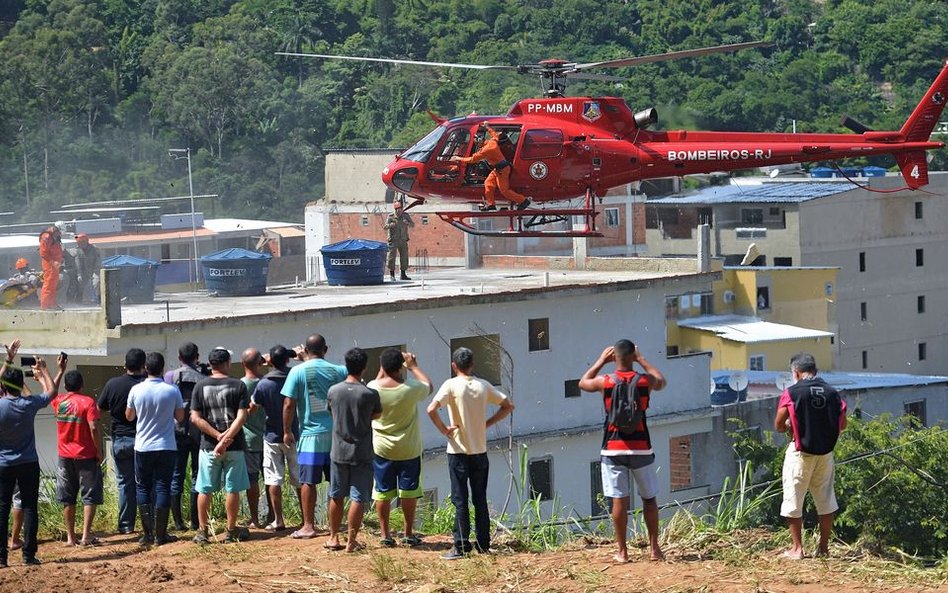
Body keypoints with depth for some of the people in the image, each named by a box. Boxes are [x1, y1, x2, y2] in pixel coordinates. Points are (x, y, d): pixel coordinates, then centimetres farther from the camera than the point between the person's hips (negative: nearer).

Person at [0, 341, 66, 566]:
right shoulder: (29, 404, -10)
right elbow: (52, 391, 9)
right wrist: (43, 370, 21)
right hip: (28, 464, 0)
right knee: (30, 508, 3)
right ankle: (29, 554, 0)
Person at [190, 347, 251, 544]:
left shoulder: (200, 386, 2)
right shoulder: (238, 386, -2)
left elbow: (195, 418, -4)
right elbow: (241, 417, -11)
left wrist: (218, 436, -8)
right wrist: (226, 439, -15)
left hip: (208, 446, 1)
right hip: (234, 446, -1)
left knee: (204, 490, 7)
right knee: (232, 489, 6)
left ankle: (203, 532, 8)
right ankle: (231, 531, 10)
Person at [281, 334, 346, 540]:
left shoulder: (298, 371, -6)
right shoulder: (338, 371, 2)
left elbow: (289, 405, -7)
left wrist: (287, 431, 1)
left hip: (311, 434, -4)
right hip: (336, 433, 4)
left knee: (308, 482, 1)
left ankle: (309, 526, 1)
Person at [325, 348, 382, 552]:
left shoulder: (333, 391, -4)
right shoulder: (370, 394, -12)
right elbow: (377, 414, 6)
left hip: (339, 452, 3)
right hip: (361, 454, -3)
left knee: (336, 496, 14)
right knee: (358, 497, 1)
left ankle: (334, 538, 21)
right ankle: (351, 540, 0)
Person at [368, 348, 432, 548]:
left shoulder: (373, 388, -14)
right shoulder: (410, 389, -19)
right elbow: (428, 386, 4)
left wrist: (383, 370, 16)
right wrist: (414, 366, 11)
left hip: (382, 449, 1)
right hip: (409, 449, -1)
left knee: (383, 491, 10)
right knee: (409, 490, 10)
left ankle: (385, 534, 11)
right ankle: (409, 533, 15)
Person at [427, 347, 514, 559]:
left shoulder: (451, 385, -11)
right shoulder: (483, 386, 2)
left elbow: (431, 409, -24)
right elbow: (507, 406, 9)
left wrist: (443, 429, -10)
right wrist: (486, 424, 8)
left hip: (459, 451, -4)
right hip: (480, 451, 4)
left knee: (460, 501, 0)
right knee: (480, 500, 12)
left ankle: (461, 546, -1)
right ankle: (483, 545, 14)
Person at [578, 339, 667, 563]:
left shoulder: (605, 382, -5)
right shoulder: (645, 381, -5)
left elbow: (583, 383, 18)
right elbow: (661, 381, 20)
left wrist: (601, 361, 23)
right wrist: (642, 360, 24)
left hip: (613, 449, 0)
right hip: (641, 448, 0)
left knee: (619, 500, 2)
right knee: (649, 498, 12)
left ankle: (622, 552, 3)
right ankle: (654, 548, 14)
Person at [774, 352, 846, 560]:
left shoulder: (791, 393, -11)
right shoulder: (831, 393, 1)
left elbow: (778, 426, -8)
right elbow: (842, 424, 6)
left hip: (800, 453, -4)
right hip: (826, 453, 4)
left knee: (794, 501, 6)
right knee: (825, 500, 13)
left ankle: (797, 548, 7)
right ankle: (823, 547, 17)